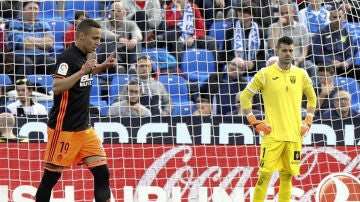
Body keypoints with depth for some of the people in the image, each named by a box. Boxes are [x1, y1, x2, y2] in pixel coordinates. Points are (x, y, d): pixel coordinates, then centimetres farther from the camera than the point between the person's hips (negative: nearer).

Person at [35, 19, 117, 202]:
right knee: (51, 177, 1)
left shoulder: (85, 56, 8)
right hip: (63, 129, -8)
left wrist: (104, 66, 16)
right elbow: (57, 87, -29)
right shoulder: (68, 57, -16)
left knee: (102, 173, -1)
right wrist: (83, 70, -32)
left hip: (84, 128, 8)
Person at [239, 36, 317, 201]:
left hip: (294, 135, 3)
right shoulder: (265, 74, -2)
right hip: (272, 135, -3)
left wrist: (308, 122, 13)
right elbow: (245, 96, 4)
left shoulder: (301, 75, 8)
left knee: (287, 176, 6)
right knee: (264, 175, -8)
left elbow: (312, 98, 23)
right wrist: (254, 122, -2)